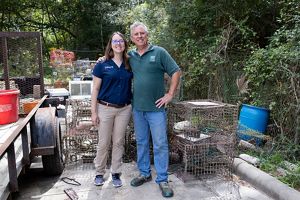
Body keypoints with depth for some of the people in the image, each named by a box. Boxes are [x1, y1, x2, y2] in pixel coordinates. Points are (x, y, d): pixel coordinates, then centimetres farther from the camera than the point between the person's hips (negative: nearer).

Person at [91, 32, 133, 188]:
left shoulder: (130, 64, 5)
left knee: (119, 142, 10)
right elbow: (95, 89, -2)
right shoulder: (102, 65, -2)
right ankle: (99, 173, 26)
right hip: (105, 108, -2)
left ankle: (116, 173, 25)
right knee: (103, 143, 7)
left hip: (124, 109, 2)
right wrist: (94, 112, -6)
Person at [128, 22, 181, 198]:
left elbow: (176, 72, -4)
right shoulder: (130, 56, 8)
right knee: (141, 142, 15)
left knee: (160, 144, 1)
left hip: (156, 108, -4)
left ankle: (162, 180, 14)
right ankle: (144, 173, 31)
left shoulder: (159, 52, -4)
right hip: (137, 108, 5)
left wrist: (170, 95, -8)